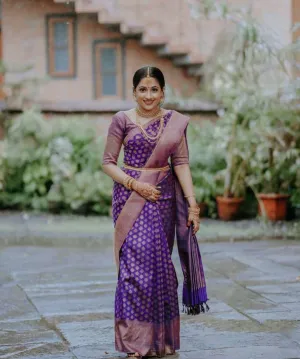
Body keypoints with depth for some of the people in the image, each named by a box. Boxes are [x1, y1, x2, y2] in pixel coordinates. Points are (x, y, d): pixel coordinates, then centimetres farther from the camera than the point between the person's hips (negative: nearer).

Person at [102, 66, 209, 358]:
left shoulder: (176, 122, 6)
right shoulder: (122, 120, -2)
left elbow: (181, 163, 4)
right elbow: (108, 162, -1)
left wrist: (192, 202, -4)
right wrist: (134, 184, -14)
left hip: (164, 197, 3)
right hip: (131, 198, -3)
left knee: (160, 262, 8)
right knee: (137, 260, -10)